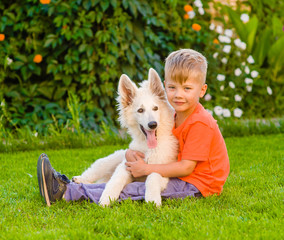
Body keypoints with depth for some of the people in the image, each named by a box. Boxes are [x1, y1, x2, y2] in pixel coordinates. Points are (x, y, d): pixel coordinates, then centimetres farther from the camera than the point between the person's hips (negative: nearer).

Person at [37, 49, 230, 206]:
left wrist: (146, 169, -19)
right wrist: (132, 153, -12)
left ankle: (66, 192, -23)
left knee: (133, 190, -20)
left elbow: (187, 167, -21)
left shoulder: (200, 123, -18)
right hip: (181, 178, 9)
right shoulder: (174, 118, 12)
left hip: (197, 185, -9)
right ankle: (65, 187, -7)